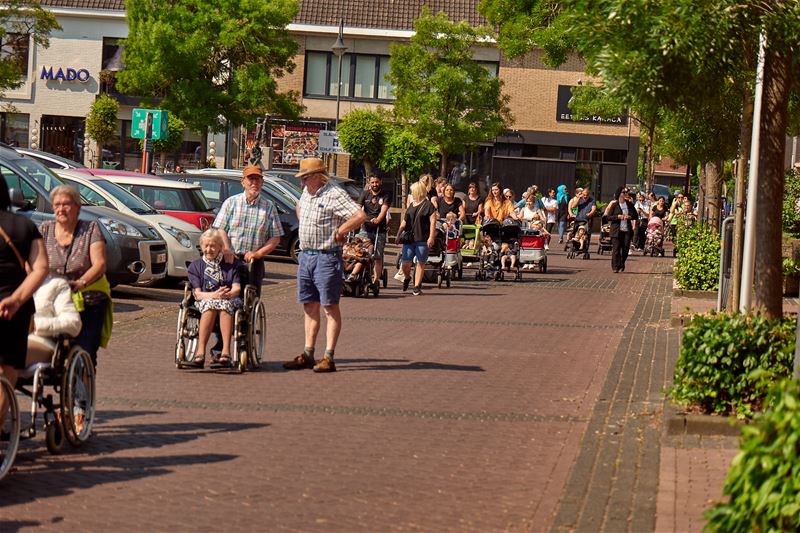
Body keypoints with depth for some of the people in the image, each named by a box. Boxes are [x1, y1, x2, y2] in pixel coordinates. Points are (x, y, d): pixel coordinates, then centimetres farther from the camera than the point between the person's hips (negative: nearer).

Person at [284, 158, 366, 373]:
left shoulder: (334, 194, -15)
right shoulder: (307, 192, 12)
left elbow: (360, 216, -25)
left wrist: (339, 232, -16)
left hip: (326, 257, -9)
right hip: (305, 256, 9)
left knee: (330, 307, -4)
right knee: (309, 307, 11)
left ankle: (328, 358, -4)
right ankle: (308, 354, 16)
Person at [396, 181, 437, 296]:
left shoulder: (428, 205, -2)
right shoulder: (411, 206, 17)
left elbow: (433, 221, -7)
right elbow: (404, 222, 24)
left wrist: (431, 237, -14)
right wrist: (399, 234, 18)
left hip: (422, 240, -5)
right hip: (409, 239, 5)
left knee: (420, 263, 0)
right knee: (405, 263, -1)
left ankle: (417, 287, 7)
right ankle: (406, 278, 28)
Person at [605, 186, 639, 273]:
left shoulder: (629, 204, 10)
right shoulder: (614, 204, 0)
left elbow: (636, 216, 12)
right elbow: (608, 217, -3)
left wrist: (629, 217, -8)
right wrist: (618, 217, -15)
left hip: (627, 230, 3)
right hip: (616, 230, -3)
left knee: (625, 249, 1)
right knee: (616, 249, -6)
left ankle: (621, 266, 16)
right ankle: (615, 267, -1)